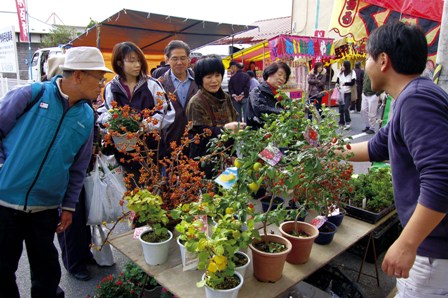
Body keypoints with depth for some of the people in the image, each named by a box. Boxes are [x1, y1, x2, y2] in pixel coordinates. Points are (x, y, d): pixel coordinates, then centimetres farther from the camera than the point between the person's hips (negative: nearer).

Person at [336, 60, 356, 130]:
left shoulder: (352, 73, -6)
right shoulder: (340, 73, 6)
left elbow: (353, 82, -11)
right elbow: (337, 81, 8)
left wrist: (345, 83, -27)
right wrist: (337, 84, -16)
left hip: (348, 93, -4)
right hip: (341, 93, 4)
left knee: (346, 108, -12)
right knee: (341, 109, 5)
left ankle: (348, 122, 7)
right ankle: (341, 123, 17)